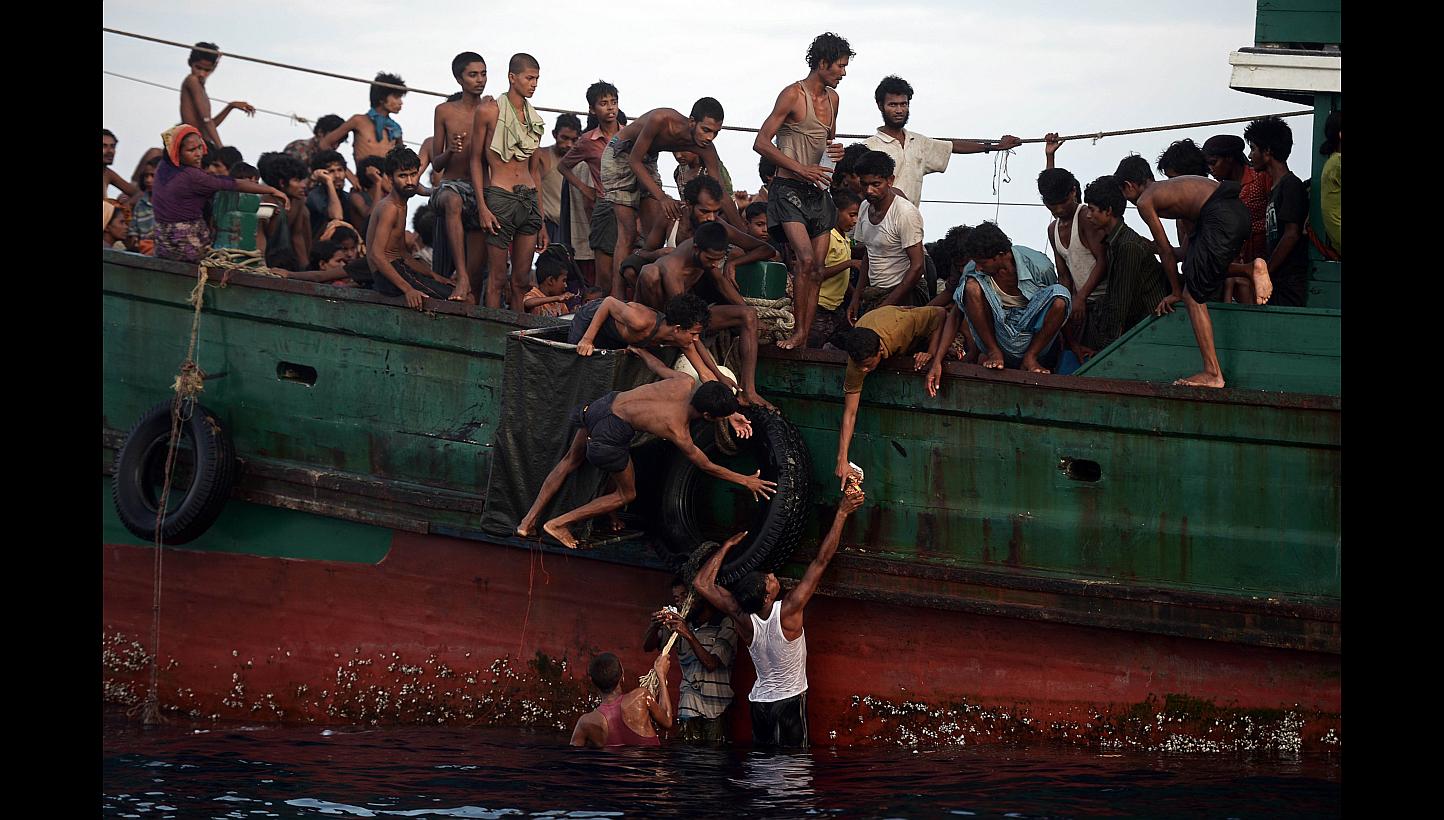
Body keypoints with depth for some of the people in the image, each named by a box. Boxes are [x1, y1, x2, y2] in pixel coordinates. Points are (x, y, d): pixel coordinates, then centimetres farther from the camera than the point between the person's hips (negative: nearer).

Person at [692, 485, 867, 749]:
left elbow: (701, 583, -4)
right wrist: (842, 513, -17)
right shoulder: (788, 612, -21)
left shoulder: (744, 619, -11)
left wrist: (727, 546, 2)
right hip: (791, 700, -4)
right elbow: (821, 561, -20)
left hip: (759, 701, 4)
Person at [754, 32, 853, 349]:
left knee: (817, 269, 2)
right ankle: (798, 332, -13)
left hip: (818, 192, 8)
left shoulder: (832, 97, 14)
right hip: (789, 189, -8)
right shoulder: (793, 95, -10)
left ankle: (806, 338, 4)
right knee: (806, 259, -21)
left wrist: (836, 151, 5)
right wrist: (801, 169, -19)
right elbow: (761, 142, -13)